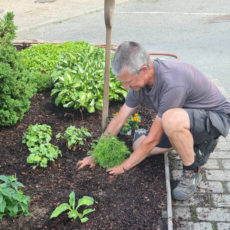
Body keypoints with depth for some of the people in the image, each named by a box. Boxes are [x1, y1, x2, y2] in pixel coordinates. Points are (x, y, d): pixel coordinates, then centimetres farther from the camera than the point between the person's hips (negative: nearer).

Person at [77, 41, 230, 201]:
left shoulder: (173, 84, -37)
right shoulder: (139, 82, -10)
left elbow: (153, 140, -28)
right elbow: (118, 121, 2)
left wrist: (124, 167, -14)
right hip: (183, 119, 8)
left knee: (172, 118, -39)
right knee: (138, 145, 0)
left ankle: (192, 172, -14)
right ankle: (196, 142, 13)